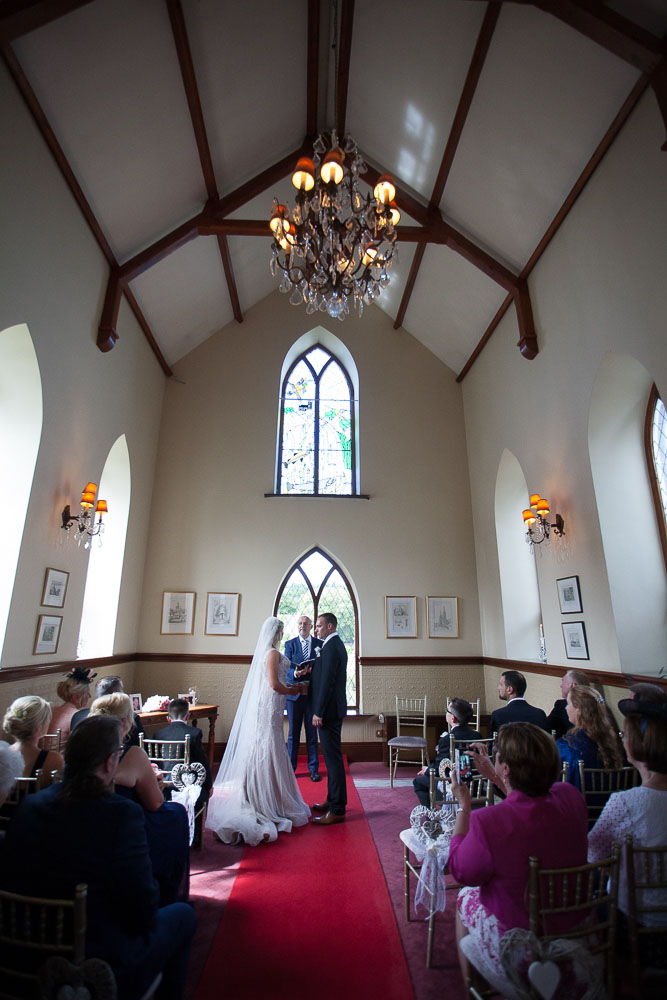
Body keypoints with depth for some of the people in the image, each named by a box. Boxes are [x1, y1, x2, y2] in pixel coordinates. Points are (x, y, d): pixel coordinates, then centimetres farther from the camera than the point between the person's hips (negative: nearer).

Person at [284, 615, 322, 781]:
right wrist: (295, 673, -27)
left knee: (312, 732, 9)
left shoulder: (319, 644, 3)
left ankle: (313, 768, 21)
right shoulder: (290, 644, 3)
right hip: (294, 693, 0)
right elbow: (286, 667, -6)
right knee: (293, 732, 9)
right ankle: (291, 767, 21)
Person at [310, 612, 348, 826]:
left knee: (333, 758, -2)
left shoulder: (331, 647, -19)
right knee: (332, 756, 18)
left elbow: (327, 682, -23)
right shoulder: (336, 644, 13)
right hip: (334, 709, 11)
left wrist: (319, 712, -20)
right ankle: (333, 800, 30)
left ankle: (337, 810, 6)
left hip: (329, 710, -11)